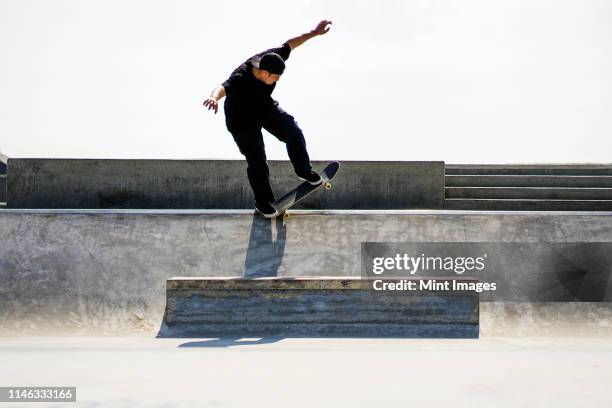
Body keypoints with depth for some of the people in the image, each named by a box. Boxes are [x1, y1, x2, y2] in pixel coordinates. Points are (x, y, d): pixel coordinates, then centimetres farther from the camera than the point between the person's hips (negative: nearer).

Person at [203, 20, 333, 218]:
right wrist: (214, 97, -85)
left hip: (264, 107, 6)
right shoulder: (240, 79, -43)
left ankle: (304, 171, 31)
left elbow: (289, 45, -10)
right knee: (257, 160, -3)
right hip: (241, 119, -6)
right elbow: (223, 88, -62)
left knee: (294, 134, 6)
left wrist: (314, 33, -7)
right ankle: (263, 202, 17)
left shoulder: (270, 58, -25)